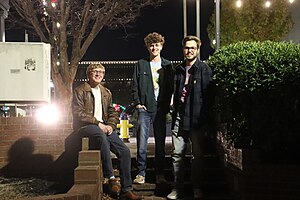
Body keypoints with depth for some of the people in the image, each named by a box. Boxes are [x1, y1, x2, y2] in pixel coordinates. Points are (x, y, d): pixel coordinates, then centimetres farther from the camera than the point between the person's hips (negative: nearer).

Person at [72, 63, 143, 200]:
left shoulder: (106, 93, 22)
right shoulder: (80, 91, 3)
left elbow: (113, 112, 21)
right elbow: (78, 113, -8)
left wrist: (110, 125, -1)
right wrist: (97, 123, -15)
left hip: (103, 127, 6)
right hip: (85, 126, -6)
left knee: (125, 151, -14)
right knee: (102, 136, -40)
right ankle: (111, 179, -34)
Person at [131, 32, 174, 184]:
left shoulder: (167, 65, 9)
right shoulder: (141, 64, 7)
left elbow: (170, 87, 7)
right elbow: (135, 86, 6)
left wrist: (167, 106, -3)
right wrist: (137, 103, -4)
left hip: (160, 109, 1)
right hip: (144, 108, -1)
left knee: (160, 143, 6)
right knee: (141, 142, -4)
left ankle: (160, 174, 16)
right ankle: (141, 173, 5)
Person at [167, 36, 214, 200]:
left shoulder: (204, 69, 0)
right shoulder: (178, 70, 14)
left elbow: (208, 94, -5)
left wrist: (204, 117, -10)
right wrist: (174, 113, 11)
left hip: (197, 118, -4)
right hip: (179, 118, 4)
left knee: (197, 155, 5)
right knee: (177, 154, 3)